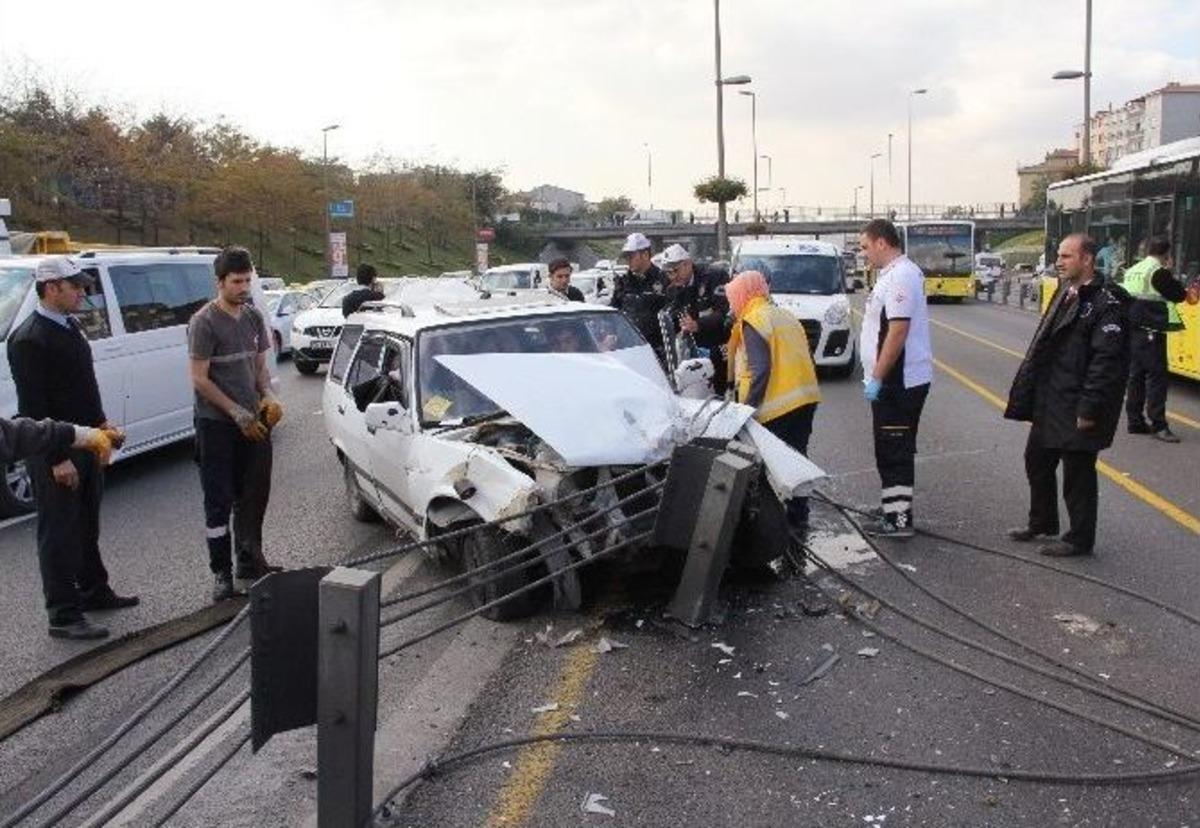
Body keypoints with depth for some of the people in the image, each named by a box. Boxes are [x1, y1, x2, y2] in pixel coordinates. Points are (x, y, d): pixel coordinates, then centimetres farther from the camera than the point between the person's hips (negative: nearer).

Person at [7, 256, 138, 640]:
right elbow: (33, 406, -21)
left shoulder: (70, 327, 9)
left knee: (86, 525, 20)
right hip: (55, 453, -9)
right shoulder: (29, 339, -19)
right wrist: (58, 459, -22)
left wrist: (101, 424, 11)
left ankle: (93, 591, 35)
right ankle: (64, 615, 9)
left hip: (85, 443, 9)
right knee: (59, 533, 0)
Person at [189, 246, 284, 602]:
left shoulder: (253, 317, 8)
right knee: (220, 501, 1)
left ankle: (250, 561, 28)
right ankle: (222, 573, 10)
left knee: (255, 495, 13)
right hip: (216, 424, -6)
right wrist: (238, 413, -17)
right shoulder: (204, 322, -11)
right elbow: (200, 379, -13)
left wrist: (268, 397, -4)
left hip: (253, 421, 6)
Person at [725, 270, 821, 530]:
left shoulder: (753, 322, -9)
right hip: (807, 397, 8)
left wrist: (747, 406, -16)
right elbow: (803, 358, 17)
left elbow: (760, 369, -19)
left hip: (778, 404, -8)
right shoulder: (785, 315, 17)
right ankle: (798, 516, 22)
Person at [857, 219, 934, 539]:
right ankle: (896, 513, 24)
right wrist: (877, 377, 20)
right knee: (893, 451, 15)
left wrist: (876, 378, -22)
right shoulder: (892, 273, 16)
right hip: (895, 380, 10)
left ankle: (899, 519, 0)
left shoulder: (900, 276, -17)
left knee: (895, 452, -5)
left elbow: (898, 331, -24)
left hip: (898, 382, -10)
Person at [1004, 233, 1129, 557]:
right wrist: (1030, 395, 13)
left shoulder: (1105, 304, -16)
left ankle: (1080, 539, 19)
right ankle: (1042, 523, 38)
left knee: (1077, 473, 4)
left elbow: (1106, 363, -21)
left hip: (1076, 409, -9)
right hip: (1048, 404, 9)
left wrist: (1089, 410, -22)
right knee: (1037, 461, 20)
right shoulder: (1065, 295, 11)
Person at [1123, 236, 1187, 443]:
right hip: (1151, 332, -8)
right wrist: (1170, 272, 3)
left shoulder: (1132, 271, 12)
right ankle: (1158, 425, -8)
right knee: (1157, 377, -6)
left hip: (1132, 331, 8)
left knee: (1136, 375, 12)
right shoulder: (1159, 272, -13)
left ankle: (1135, 420, 16)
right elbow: (1180, 295, -6)